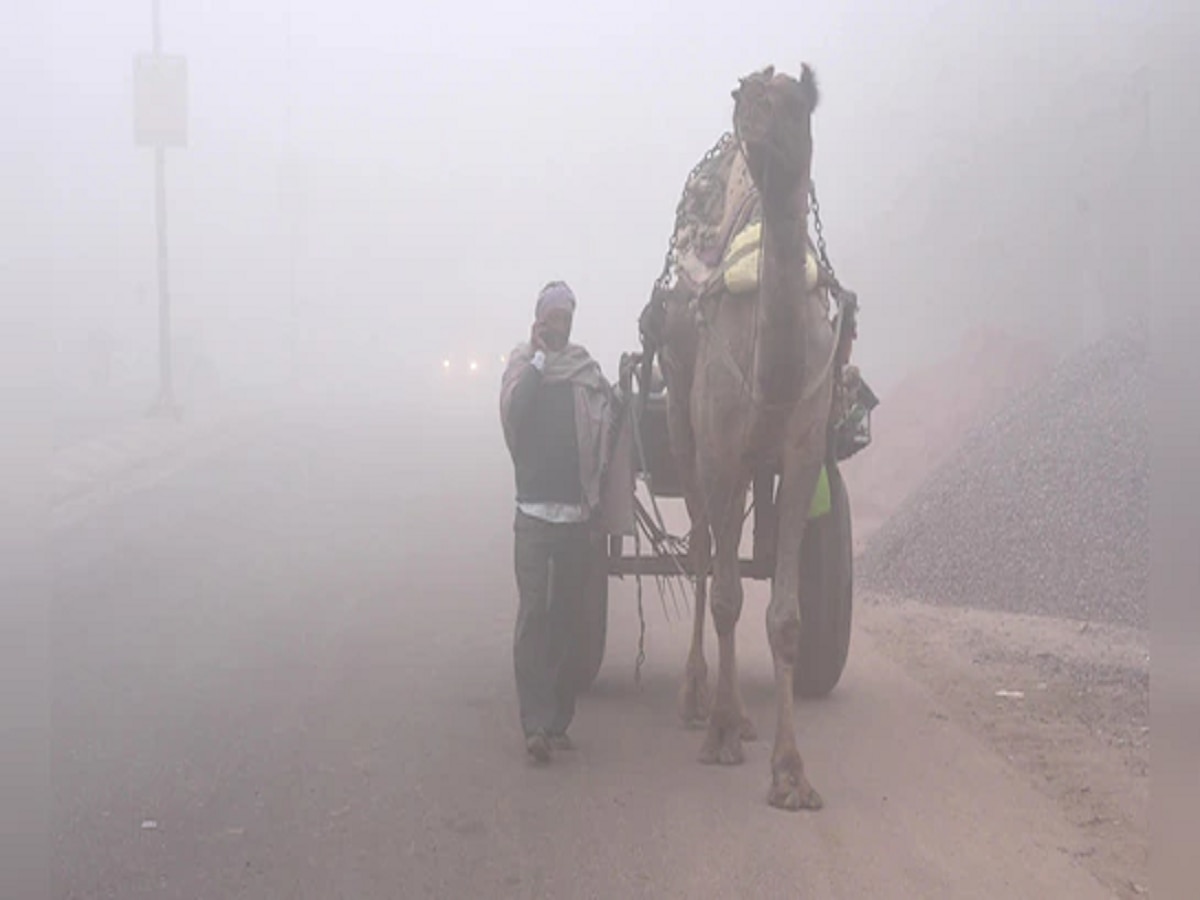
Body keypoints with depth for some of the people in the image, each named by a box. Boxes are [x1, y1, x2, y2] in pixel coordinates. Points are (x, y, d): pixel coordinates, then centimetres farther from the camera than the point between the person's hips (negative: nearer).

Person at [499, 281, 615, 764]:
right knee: (533, 613, -10)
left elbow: (604, 430, 5)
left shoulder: (588, 372, 9)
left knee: (566, 616, 6)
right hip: (534, 510, -2)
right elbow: (513, 411, -13)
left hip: (577, 512, 2)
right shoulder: (522, 365, 5)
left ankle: (559, 720, 13)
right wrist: (538, 358, -11)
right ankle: (536, 723, -13)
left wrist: (595, 497, -3)